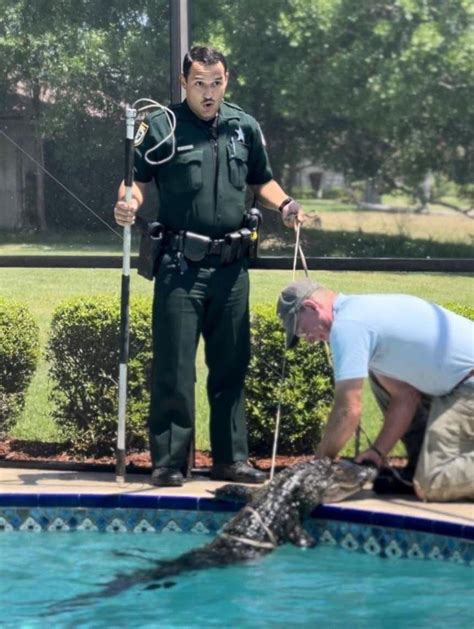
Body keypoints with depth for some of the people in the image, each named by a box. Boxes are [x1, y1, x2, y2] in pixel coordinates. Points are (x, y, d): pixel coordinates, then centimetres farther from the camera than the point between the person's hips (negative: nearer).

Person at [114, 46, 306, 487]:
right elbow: (137, 179, -1)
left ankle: (230, 459, 18)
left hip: (231, 264, 4)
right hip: (181, 264, -4)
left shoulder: (245, 127, 10)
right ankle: (168, 462, 6)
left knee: (231, 367, 10)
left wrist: (284, 204, 1)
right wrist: (128, 204, -22)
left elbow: (262, 182, 20)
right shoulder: (161, 127, -2)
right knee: (174, 368, -2)